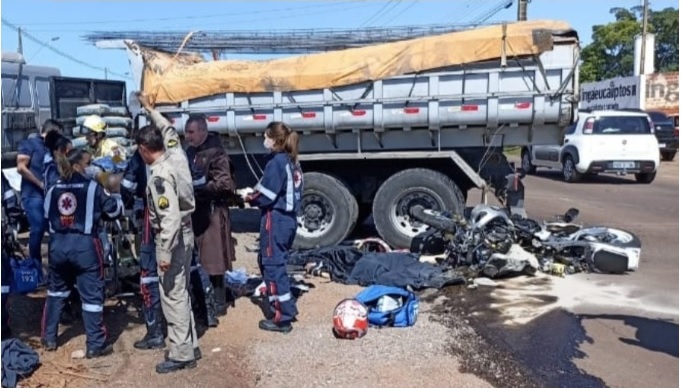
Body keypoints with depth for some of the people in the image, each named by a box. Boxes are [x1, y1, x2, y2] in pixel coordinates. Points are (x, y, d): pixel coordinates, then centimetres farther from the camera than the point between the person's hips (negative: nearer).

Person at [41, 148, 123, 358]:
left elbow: (46, 215, 17)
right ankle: (95, 345, 5)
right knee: (92, 294, 2)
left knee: (56, 290, 24)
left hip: (57, 244, 5)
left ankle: (49, 338, 31)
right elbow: (114, 210, -1)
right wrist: (116, 198, 20)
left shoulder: (54, 189, 10)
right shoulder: (93, 187, -5)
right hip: (85, 245, -5)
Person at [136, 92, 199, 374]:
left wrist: (165, 253, -24)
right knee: (180, 293, 17)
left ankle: (181, 355, 7)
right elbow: (169, 131, 22)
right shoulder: (176, 155, 1)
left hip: (173, 239, -9)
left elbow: (170, 218, -28)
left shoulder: (160, 177, -24)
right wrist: (150, 109, 32)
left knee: (172, 296, -1)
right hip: (184, 235, 9)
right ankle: (188, 345, 26)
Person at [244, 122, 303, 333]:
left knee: (272, 266, -1)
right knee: (277, 263, 20)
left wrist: (248, 197, 0)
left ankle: (282, 318, 3)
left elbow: (265, 196, -18)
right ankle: (287, 307, 27)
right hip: (288, 219, 9)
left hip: (275, 221, -9)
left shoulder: (276, 162, -15)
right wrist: (256, 192, 7)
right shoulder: (292, 161, 11)